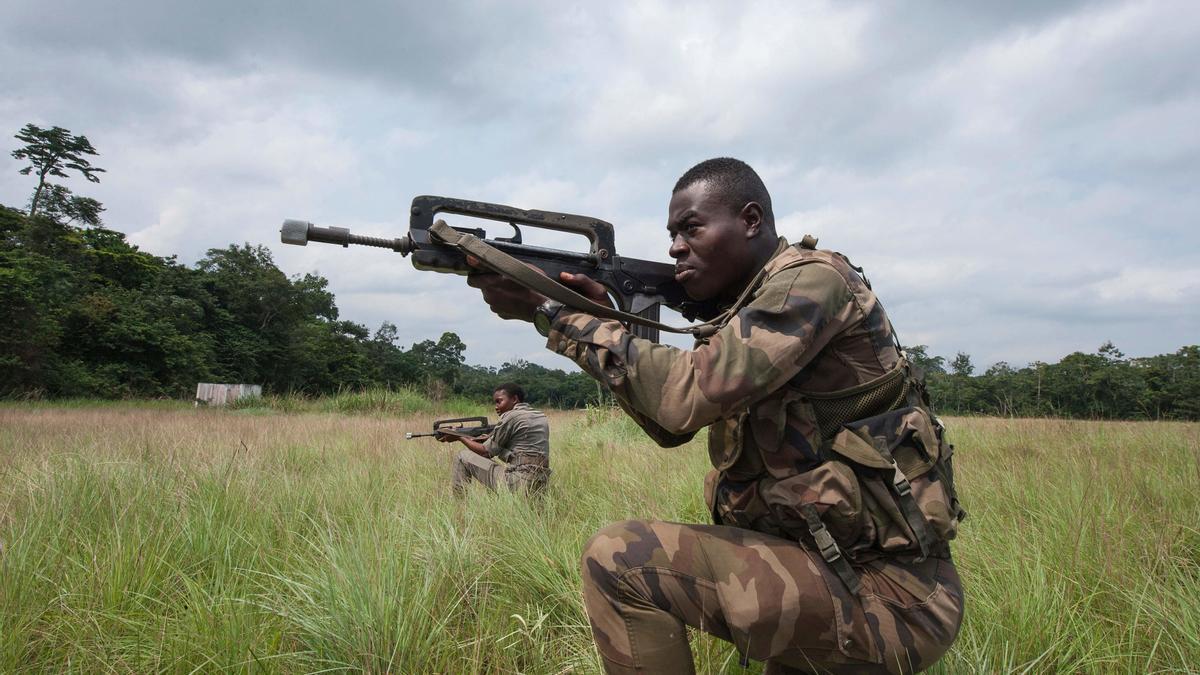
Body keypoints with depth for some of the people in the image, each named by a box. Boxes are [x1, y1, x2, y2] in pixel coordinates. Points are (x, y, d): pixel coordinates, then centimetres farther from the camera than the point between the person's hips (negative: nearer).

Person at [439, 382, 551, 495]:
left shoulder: (511, 416, -6)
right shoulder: (541, 416, 17)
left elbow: (486, 452, 0)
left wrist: (460, 438, 13)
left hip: (517, 484, -8)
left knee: (463, 457, 5)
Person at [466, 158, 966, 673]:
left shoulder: (814, 278, -15)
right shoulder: (748, 308, 13)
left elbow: (689, 395, -28)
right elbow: (670, 426, 11)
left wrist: (551, 312, -20)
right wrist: (601, 318, -2)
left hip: (889, 596, -9)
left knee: (617, 560, -17)